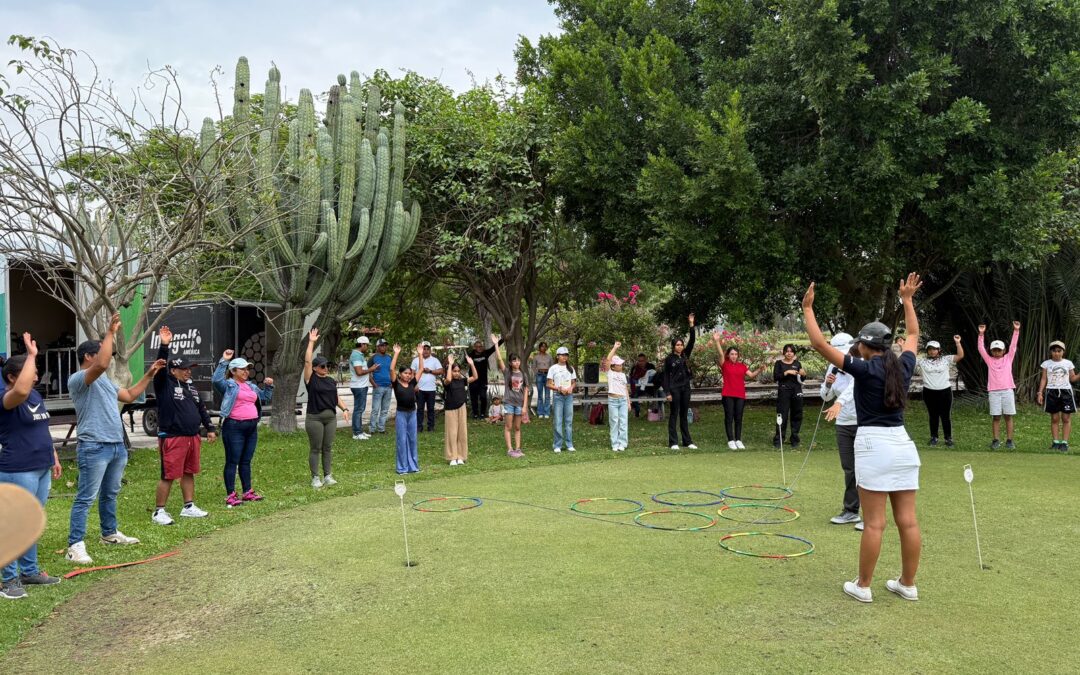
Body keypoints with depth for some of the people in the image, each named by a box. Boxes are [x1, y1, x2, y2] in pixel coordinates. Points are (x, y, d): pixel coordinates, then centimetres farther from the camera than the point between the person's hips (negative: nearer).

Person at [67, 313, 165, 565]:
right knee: (86, 498, -6)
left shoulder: (104, 381, 19)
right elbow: (102, 364, -31)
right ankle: (75, 546, -3)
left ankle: (109, 533, 33)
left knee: (110, 494, 20)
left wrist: (150, 374, 24)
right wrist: (110, 333, -26)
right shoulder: (78, 379, -11)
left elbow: (129, 395, 28)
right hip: (94, 448, -9)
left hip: (117, 445, 9)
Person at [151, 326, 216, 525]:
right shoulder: (164, 384, -5)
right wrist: (164, 346, -32)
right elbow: (160, 367, -22)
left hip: (193, 437, 7)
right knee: (169, 476, -4)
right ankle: (159, 511, 7)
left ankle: (189, 507, 24)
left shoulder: (190, 387, 16)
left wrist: (210, 428, 17)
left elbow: (202, 408, 21)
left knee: (189, 473, 14)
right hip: (172, 438, -7)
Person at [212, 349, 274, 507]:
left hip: (251, 427, 7)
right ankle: (230, 496, 0)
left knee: (246, 461, 14)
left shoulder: (251, 386, 19)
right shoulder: (229, 385, -3)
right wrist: (224, 361, -24)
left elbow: (266, 398, 28)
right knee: (232, 461, -3)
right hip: (234, 427, -7)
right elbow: (216, 379, -23)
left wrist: (269, 386, 11)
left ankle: (247, 492, 21)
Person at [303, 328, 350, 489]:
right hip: (314, 418, -5)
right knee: (315, 449, 1)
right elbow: (307, 361, -15)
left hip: (331, 417, 5)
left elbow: (336, 397, 18)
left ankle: (328, 476, 16)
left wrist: (344, 409, 3)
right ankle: (315, 478, 9)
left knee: (328, 447, 10)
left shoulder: (331, 381, 11)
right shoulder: (311, 379, -5)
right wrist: (311, 342, -18)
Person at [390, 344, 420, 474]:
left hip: (412, 413, 4)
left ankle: (413, 464, 19)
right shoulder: (396, 384, -5)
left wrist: (420, 354, 1)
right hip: (401, 414, -4)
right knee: (402, 440, 1)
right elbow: (392, 369, -16)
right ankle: (403, 467, 8)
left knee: (412, 439, 10)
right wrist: (396, 354, -19)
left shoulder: (412, 383, 5)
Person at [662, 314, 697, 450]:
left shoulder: (685, 355, 9)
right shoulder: (669, 359, -3)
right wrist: (667, 392, -11)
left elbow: (691, 341, 1)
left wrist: (691, 325, -8)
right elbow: (666, 376, -5)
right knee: (674, 415, -1)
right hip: (674, 389, -5)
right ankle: (673, 442, 1)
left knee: (684, 415, 10)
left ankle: (687, 441, 13)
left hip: (686, 388, 5)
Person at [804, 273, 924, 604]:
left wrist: (808, 308, -3)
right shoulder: (903, 366, 6)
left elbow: (819, 344, -12)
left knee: (874, 523, -2)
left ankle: (862, 586, 9)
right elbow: (913, 334, 26)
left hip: (873, 444, -6)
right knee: (908, 521, 9)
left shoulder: (865, 369, -9)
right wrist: (907, 300, 35)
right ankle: (907, 584, 20)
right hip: (903, 444, 6)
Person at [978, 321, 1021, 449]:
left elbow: (1013, 346, 3)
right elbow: (981, 349, 0)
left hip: (1007, 391, 0)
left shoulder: (1008, 358, 9)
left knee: (1008, 416, 3)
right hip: (994, 392, 0)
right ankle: (996, 440, 7)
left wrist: (1016, 331, -5)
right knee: (996, 417, 2)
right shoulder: (989, 360, 8)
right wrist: (981, 334, -8)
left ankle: (1009, 440, 8)